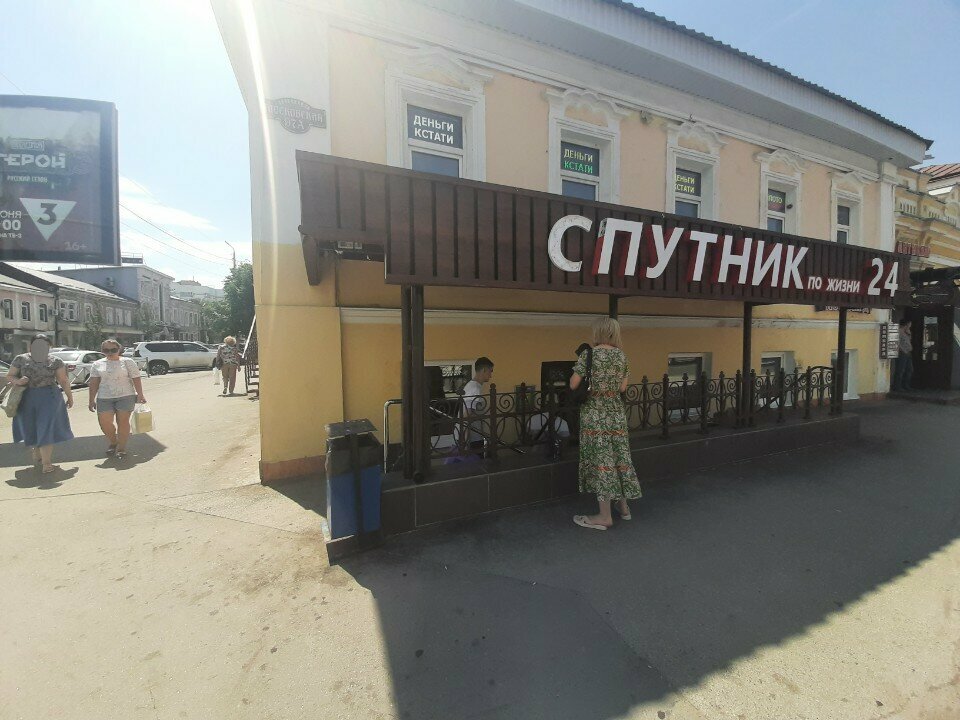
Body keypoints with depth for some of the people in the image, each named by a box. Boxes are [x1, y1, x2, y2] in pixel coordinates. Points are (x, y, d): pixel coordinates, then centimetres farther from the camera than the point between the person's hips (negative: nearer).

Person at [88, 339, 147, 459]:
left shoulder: (128, 362, 2)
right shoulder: (97, 364, 10)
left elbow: (136, 379, -1)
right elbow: (94, 383, 9)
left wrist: (140, 395, -6)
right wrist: (92, 400, 4)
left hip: (125, 397, -3)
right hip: (104, 398, 3)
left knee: (123, 422, -2)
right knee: (104, 423, -2)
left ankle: (121, 448, 8)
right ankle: (113, 442, 24)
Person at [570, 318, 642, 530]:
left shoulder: (588, 354, -12)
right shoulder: (622, 356, 5)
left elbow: (573, 385, -13)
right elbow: (622, 388, 8)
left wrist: (589, 380, 7)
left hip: (595, 413, -5)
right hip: (616, 412, 6)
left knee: (600, 459, 0)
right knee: (619, 456, 16)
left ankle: (605, 516, 9)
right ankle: (623, 506, 31)